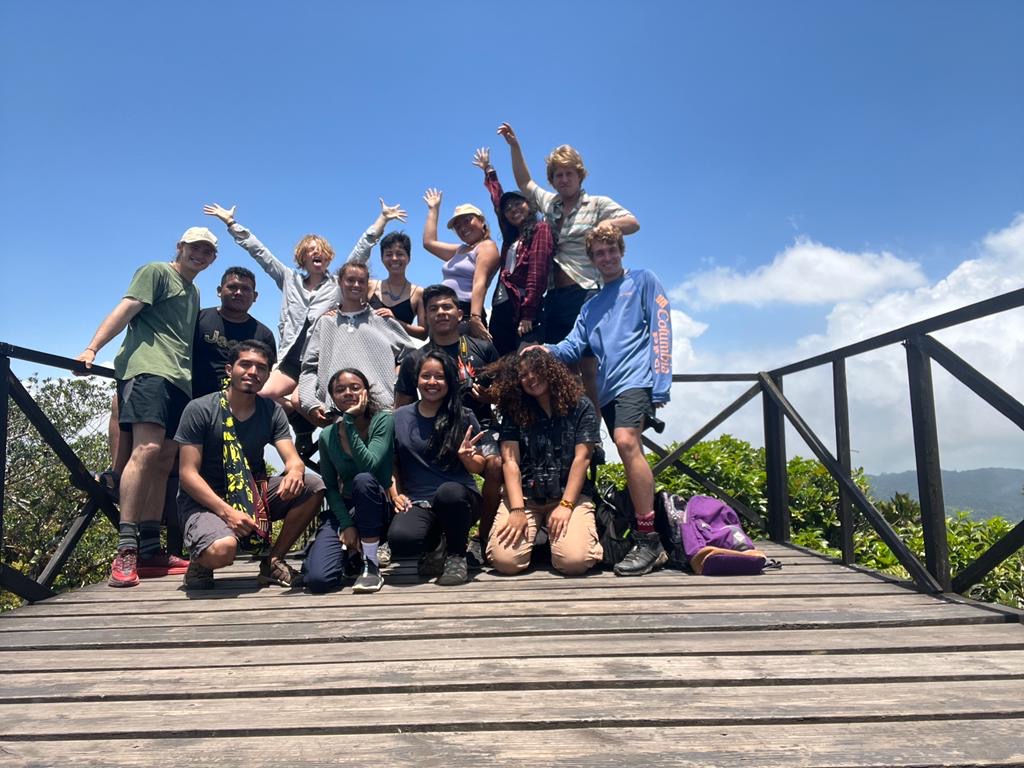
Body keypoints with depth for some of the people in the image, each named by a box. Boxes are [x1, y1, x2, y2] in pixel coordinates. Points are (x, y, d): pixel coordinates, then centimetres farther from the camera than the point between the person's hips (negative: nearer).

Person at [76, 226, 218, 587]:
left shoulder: (193, 292, 28)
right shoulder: (156, 272, 7)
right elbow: (125, 309, -5)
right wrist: (91, 348, -17)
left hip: (179, 380, 8)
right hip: (147, 369, -8)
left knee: (163, 464, 3)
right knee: (147, 450, -23)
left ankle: (150, 551, 4)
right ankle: (125, 551, -23)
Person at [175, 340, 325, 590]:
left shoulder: (272, 411, 1)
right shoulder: (200, 409, -11)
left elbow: (293, 459, -7)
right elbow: (188, 474, -14)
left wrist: (295, 471, -34)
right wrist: (226, 511, -27)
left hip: (254, 496, 5)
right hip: (205, 500, -5)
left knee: (313, 486, -18)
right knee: (222, 549, -37)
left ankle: (272, 561, -2)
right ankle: (201, 561, 3)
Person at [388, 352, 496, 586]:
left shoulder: (463, 417, 5)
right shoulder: (399, 418, 10)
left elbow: (478, 468, 7)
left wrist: (466, 456, -14)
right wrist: (395, 493, -3)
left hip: (457, 496, 0)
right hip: (417, 502, 0)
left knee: (449, 492, -38)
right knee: (400, 540, -32)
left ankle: (456, 555, -7)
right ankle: (434, 545, 6)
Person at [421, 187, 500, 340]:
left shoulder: (487, 246, 1)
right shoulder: (460, 250, 27)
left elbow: (480, 283, -14)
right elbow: (429, 242, 36)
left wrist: (475, 318, -27)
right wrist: (433, 209, 38)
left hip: (466, 313, -8)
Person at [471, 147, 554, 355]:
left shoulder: (540, 229, 1)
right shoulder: (511, 235, 21)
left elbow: (537, 273, -10)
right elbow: (498, 201, 38)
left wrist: (528, 315, -18)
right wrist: (488, 170, 49)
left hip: (523, 309, -8)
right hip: (500, 307, 8)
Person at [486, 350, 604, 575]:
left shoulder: (580, 406, 2)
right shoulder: (513, 411, 6)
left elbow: (581, 459, -5)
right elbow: (510, 461, -4)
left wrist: (565, 505, -15)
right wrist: (517, 510, -17)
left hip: (571, 494, -1)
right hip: (524, 496, 1)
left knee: (575, 561, -25)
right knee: (505, 561, -21)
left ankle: (552, 536, 11)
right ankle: (535, 536, 13)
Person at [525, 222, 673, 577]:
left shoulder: (643, 281, 10)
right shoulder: (591, 306, 26)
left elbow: (660, 331, -1)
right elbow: (574, 346, 14)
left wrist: (660, 385, -11)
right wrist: (549, 350, -9)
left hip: (635, 379, -6)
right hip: (608, 388, 6)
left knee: (626, 442, -26)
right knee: (631, 453, 5)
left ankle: (649, 541, -22)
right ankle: (647, 541, 11)